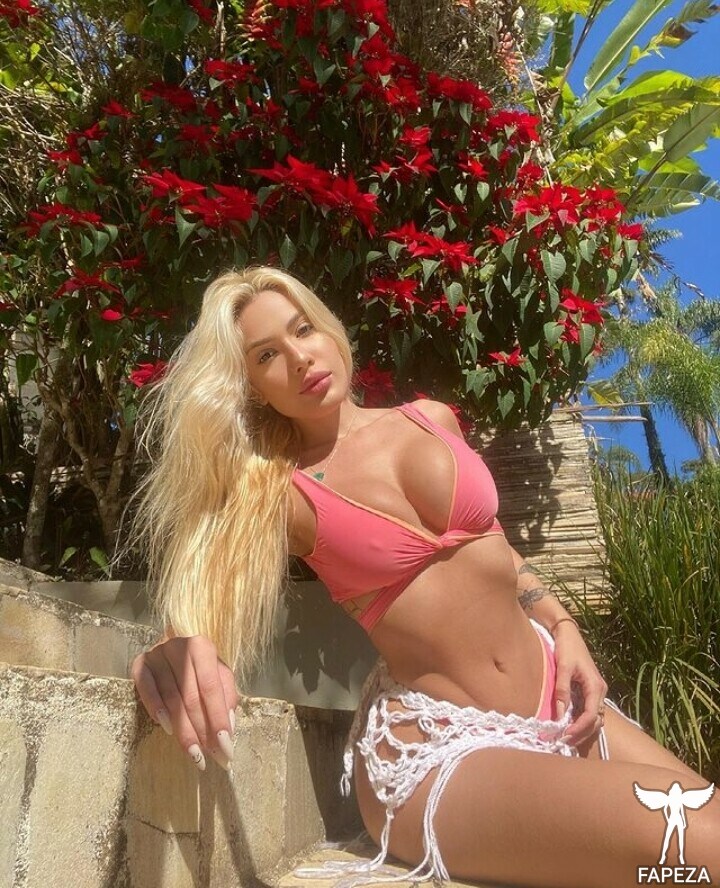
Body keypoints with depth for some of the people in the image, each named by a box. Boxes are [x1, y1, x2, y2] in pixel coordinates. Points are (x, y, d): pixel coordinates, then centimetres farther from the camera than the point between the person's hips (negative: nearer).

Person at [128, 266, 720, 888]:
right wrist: (175, 654, -35)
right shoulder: (277, 496, -7)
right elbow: (204, 616, -11)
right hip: (436, 747, -5)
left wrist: (562, 625, 5)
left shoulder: (431, 419, 6)